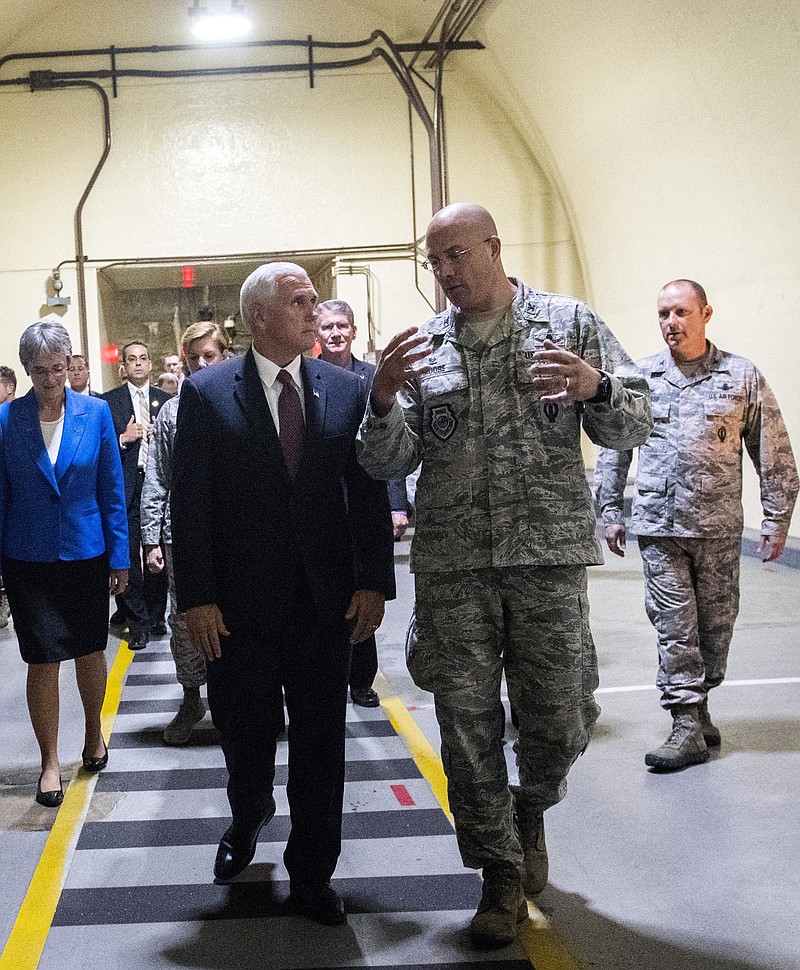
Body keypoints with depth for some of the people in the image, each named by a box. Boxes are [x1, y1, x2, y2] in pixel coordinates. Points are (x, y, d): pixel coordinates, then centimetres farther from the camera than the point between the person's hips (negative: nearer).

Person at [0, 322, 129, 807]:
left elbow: (112, 490, 1)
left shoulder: (96, 413, -3)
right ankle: (50, 762, 14)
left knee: (89, 652, 14)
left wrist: (119, 556, -1)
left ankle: (94, 732, 38)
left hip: (86, 554, 1)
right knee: (43, 660, 0)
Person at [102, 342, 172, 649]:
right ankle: (136, 620, 8)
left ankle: (155, 616, 18)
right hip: (126, 488, -2)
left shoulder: (165, 400, 11)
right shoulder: (109, 401, 4)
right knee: (129, 555, -1)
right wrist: (123, 438, -16)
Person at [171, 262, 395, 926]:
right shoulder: (207, 393, -4)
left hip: (326, 598, 2)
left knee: (321, 741, 8)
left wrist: (373, 582, -3)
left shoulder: (347, 390, 3)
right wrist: (197, 597, -10)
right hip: (240, 600, -1)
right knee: (245, 730, 14)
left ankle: (312, 874, 25)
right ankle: (248, 818, 46)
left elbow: (368, 492, 3)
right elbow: (189, 503, -5)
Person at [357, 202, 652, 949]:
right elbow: (388, 463, 3)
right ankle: (502, 873, 22)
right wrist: (382, 402, -16)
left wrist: (595, 387, -19)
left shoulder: (570, 323, 3)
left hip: (548, 556, -1)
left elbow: (633, 427, 1)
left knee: (558, 719, 5)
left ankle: (529, 812, 38)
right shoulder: (422, 348, 7)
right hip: (451, 565, 1)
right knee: (467, 722, 5)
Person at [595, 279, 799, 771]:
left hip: (719, 528, 0)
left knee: (715, 624, 9)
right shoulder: (639, 376, 5)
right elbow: (614, 449, 12)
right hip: (659, 527, 0)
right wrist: (612, 512, 10)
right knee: (675, 626, -2)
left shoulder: (742, 376, 3)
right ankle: (688, 726, 2)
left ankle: (698, 704, 27)